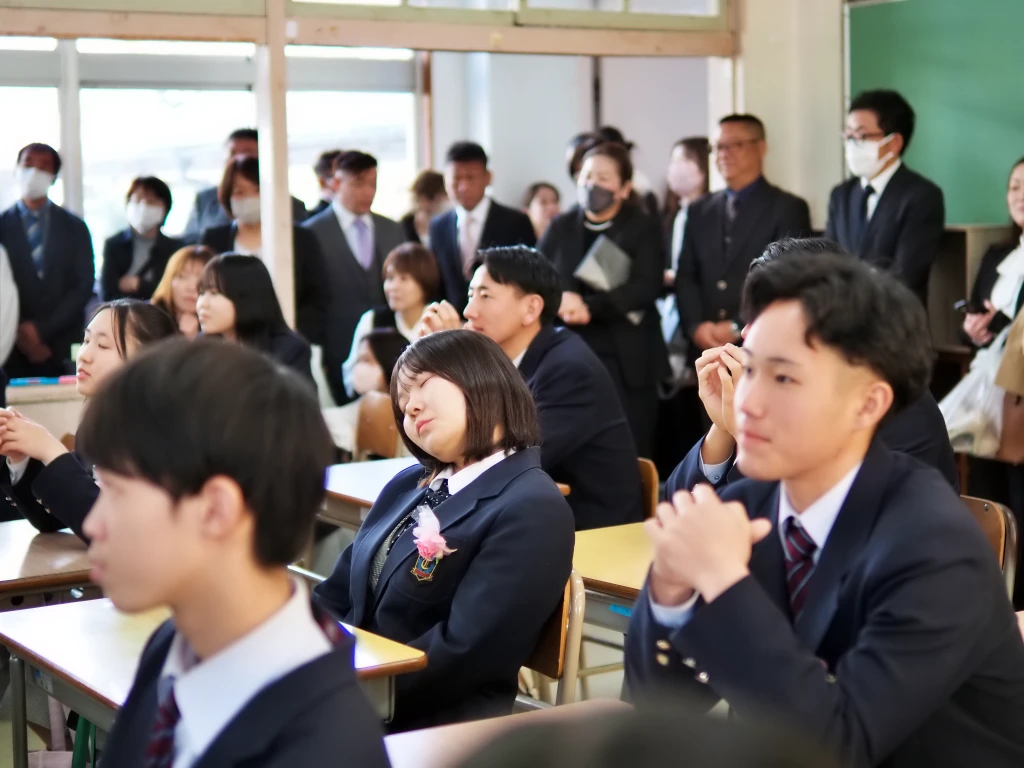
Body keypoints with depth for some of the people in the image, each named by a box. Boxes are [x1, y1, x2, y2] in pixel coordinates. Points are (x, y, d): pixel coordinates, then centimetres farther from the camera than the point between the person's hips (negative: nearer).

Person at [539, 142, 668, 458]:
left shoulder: (642, 228, 2)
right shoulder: (561, 227, 11)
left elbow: (647, 287, -11)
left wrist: (590, 308, -21)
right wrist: (560, 302, -14)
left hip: (626, 359, -2)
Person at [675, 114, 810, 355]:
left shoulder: (789, 209, 1)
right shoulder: (699, 211, 16)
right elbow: (685, 278, 12)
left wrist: (738, 328, -12)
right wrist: (696, 326, -6)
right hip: (707, 348, 4)